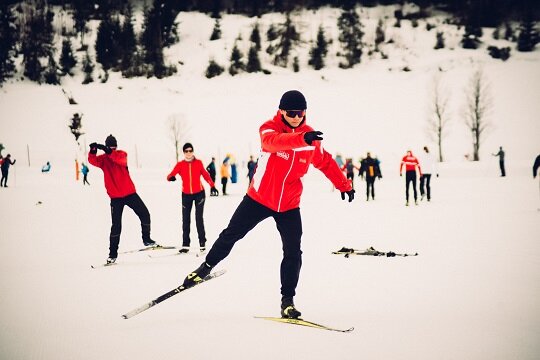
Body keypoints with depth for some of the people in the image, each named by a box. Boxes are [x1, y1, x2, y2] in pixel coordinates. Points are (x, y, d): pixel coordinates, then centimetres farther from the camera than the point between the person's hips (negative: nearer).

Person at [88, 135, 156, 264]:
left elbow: (121, 159, -26)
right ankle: (113, 254, 5)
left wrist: (108, 151, -42)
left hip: (130, 193, 1)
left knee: (145, 214, -1)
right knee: (116, 225, -4)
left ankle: (146, 239, 21)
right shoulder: (103, 159, 1)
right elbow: (93, 161, -20)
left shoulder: (122, 154, -1)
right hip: (115, 197, -1)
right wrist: (93, 151, -41)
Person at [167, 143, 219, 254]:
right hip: (186, 195, 1)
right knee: (185, 220, 3)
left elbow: (205, 175, 4)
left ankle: (202, 243, 1)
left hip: (199, 193, -1)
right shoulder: (180, 164, -5)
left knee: (199, 218, -7)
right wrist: (171, 177, -37)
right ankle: (185, 245, 9)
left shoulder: (198, 163, -3)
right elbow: (171, 175, -14)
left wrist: (212, 186, -3)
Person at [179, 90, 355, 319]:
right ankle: (206, 267, 31)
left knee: (293, 253, -4)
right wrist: (301, 139, -57)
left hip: (289, 205, 2)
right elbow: (273, 142, -40)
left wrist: (344, 185, 15)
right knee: (231, 235, 7)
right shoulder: (269, 129, -15)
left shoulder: (311, 137, -3)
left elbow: (326, 162, 14)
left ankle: (287, 300, 8)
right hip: (259, 198, -2)